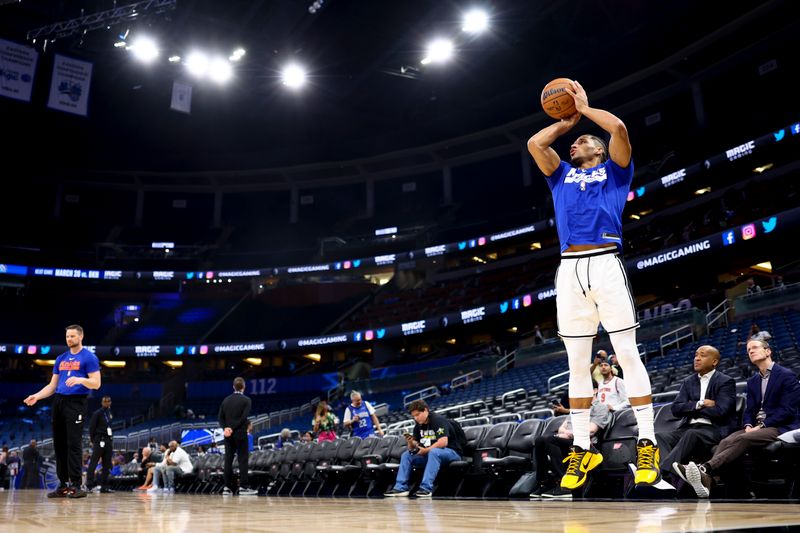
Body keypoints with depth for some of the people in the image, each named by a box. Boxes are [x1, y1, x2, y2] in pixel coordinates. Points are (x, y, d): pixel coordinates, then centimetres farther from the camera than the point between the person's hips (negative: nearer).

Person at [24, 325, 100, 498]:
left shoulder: (89, 357, -2)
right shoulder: (61, 358, 18)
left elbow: (96, 384, -9)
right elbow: (52, 386, 19)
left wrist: (80, 380, -26)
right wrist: (36, 397, 4)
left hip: (75, 402, -7)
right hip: (58, 401, 7)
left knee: (73, 444, -11)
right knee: (59, 444, 7)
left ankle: (75, 485, -8)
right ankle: (63, 485, 13)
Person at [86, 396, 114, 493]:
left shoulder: (110, 414, 17)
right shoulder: (97, 413, -3)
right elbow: (92, 427, -7)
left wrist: (112, 439, 12)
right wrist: (93, 440, -10)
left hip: (108, 441, 7)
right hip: (99, 440, -7)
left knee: (107, 465, 7)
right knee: (93, 463, -7)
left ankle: (104, 487, 11)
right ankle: (89, 485, -4)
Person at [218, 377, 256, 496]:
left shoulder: (226, 400, 10)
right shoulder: (246, 400, -6)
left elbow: (221, 417, 5)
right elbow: (243, 418, -15)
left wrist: (225, 428, -4)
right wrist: (233, 428, -12)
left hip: (228, 435, 5)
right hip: (240, 434, -5)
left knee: (228, 460, 6)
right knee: (243, 460, -3)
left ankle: (227, 487, 6)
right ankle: (243, 487, -5)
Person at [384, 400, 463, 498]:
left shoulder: (438, 420, -17)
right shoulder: (418, 425, 5)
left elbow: (443, 442, -29)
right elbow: (413, 448, 5)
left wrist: (426, 450, -22)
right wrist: (411, 442, -17)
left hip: (451, 452, -8)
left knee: (433, 452, -38)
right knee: (406, 455, -2)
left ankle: (426, 488, -39)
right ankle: (401, 488, -10)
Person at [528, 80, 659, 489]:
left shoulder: (613, 171, 17)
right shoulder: (562, 176, 26)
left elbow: (618, 128, 2)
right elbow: (534, 144, 16)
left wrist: (585, 107, 15)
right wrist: (567, 120, 28)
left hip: (605, 264, -3)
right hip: (569, 270, 4)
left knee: (627, 354, -5)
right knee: (577, 363, 4)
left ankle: (647, 445, 0)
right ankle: (582, 448, 10)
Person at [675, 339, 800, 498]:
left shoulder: (787, 375, 0)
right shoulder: (753, 381, 22)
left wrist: (761, 426, -16)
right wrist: (749, 425, -6)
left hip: (779, 427, -6)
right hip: (757, 426, 6)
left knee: (742, 439, -33)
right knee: (727, 441, -25)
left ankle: (705, 468, -52)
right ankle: (706, 479, -48)